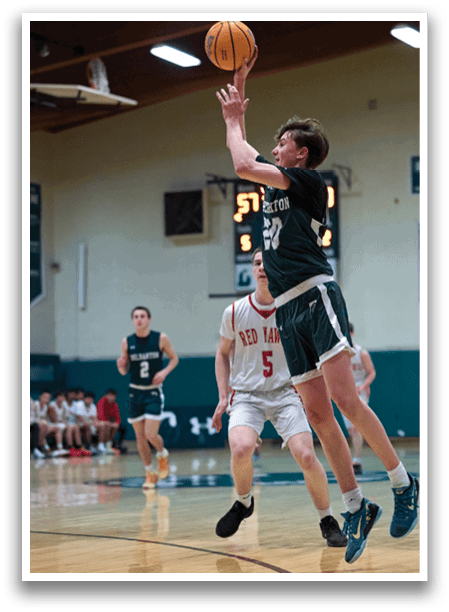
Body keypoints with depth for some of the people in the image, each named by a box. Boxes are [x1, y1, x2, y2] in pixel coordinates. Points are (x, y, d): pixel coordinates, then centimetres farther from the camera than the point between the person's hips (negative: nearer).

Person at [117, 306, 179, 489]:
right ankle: (150, 472, 22)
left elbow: (174, 358, 5)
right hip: (135, 391, 3)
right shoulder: (127, 342, -1)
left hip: (154, 391, -3)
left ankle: (162, 454, 21)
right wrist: (121, 366, -16)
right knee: (140, 436, 5)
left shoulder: (161, 339, -6)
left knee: (151, 434, -13)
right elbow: (125, 371, 7)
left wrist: (164, 372, -13)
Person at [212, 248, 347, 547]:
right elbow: (223, 354, 13)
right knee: (241, 448, -28)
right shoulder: (235, 312, -2)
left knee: (306, 456, -17)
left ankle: (328, 521, 5)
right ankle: (244, 502, 3)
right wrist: (223, 396, 4)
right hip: (246, 395, 0)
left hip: (285, 393, 0)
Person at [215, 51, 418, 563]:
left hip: (316, 295, -8)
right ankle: (356, 509, 5)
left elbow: (244, 165, -10)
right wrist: (238, 91, 29)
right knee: (318, 415, 1)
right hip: (287, 310, 8)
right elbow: (246, 160, 32)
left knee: (343, 398, -17)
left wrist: (233, 120, 6)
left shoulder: (310, 181, 0)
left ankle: (403, 484, -4)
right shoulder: (276, 187, 23)